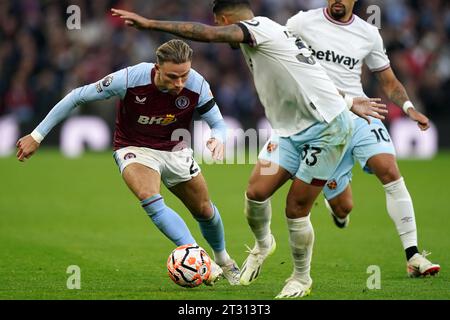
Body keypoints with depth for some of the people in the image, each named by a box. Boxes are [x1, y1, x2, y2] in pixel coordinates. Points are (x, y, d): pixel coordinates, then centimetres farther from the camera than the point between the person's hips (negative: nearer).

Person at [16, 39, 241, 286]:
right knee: (150, 199, -32)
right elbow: (78, 97, -19)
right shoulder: (130, 78, -30)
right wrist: (37, 135, -16)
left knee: (204, 211, 12)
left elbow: (218, 124, -8)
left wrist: (218, 139, -35)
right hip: (134, 149, -3)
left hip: (175, 150, 3)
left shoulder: (197, 85, -23)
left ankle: (222, 260, 42)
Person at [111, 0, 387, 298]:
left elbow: (208, 33, -28)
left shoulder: (259, 26, -14)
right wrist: (349, 103, 27)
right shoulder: (269, 33, 17)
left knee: (296, 208, -3)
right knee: (257, 191, -3)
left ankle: (302, 279, 15)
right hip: (293, 129, 9)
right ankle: (263, 245, 24)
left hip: (327, 127, -9)